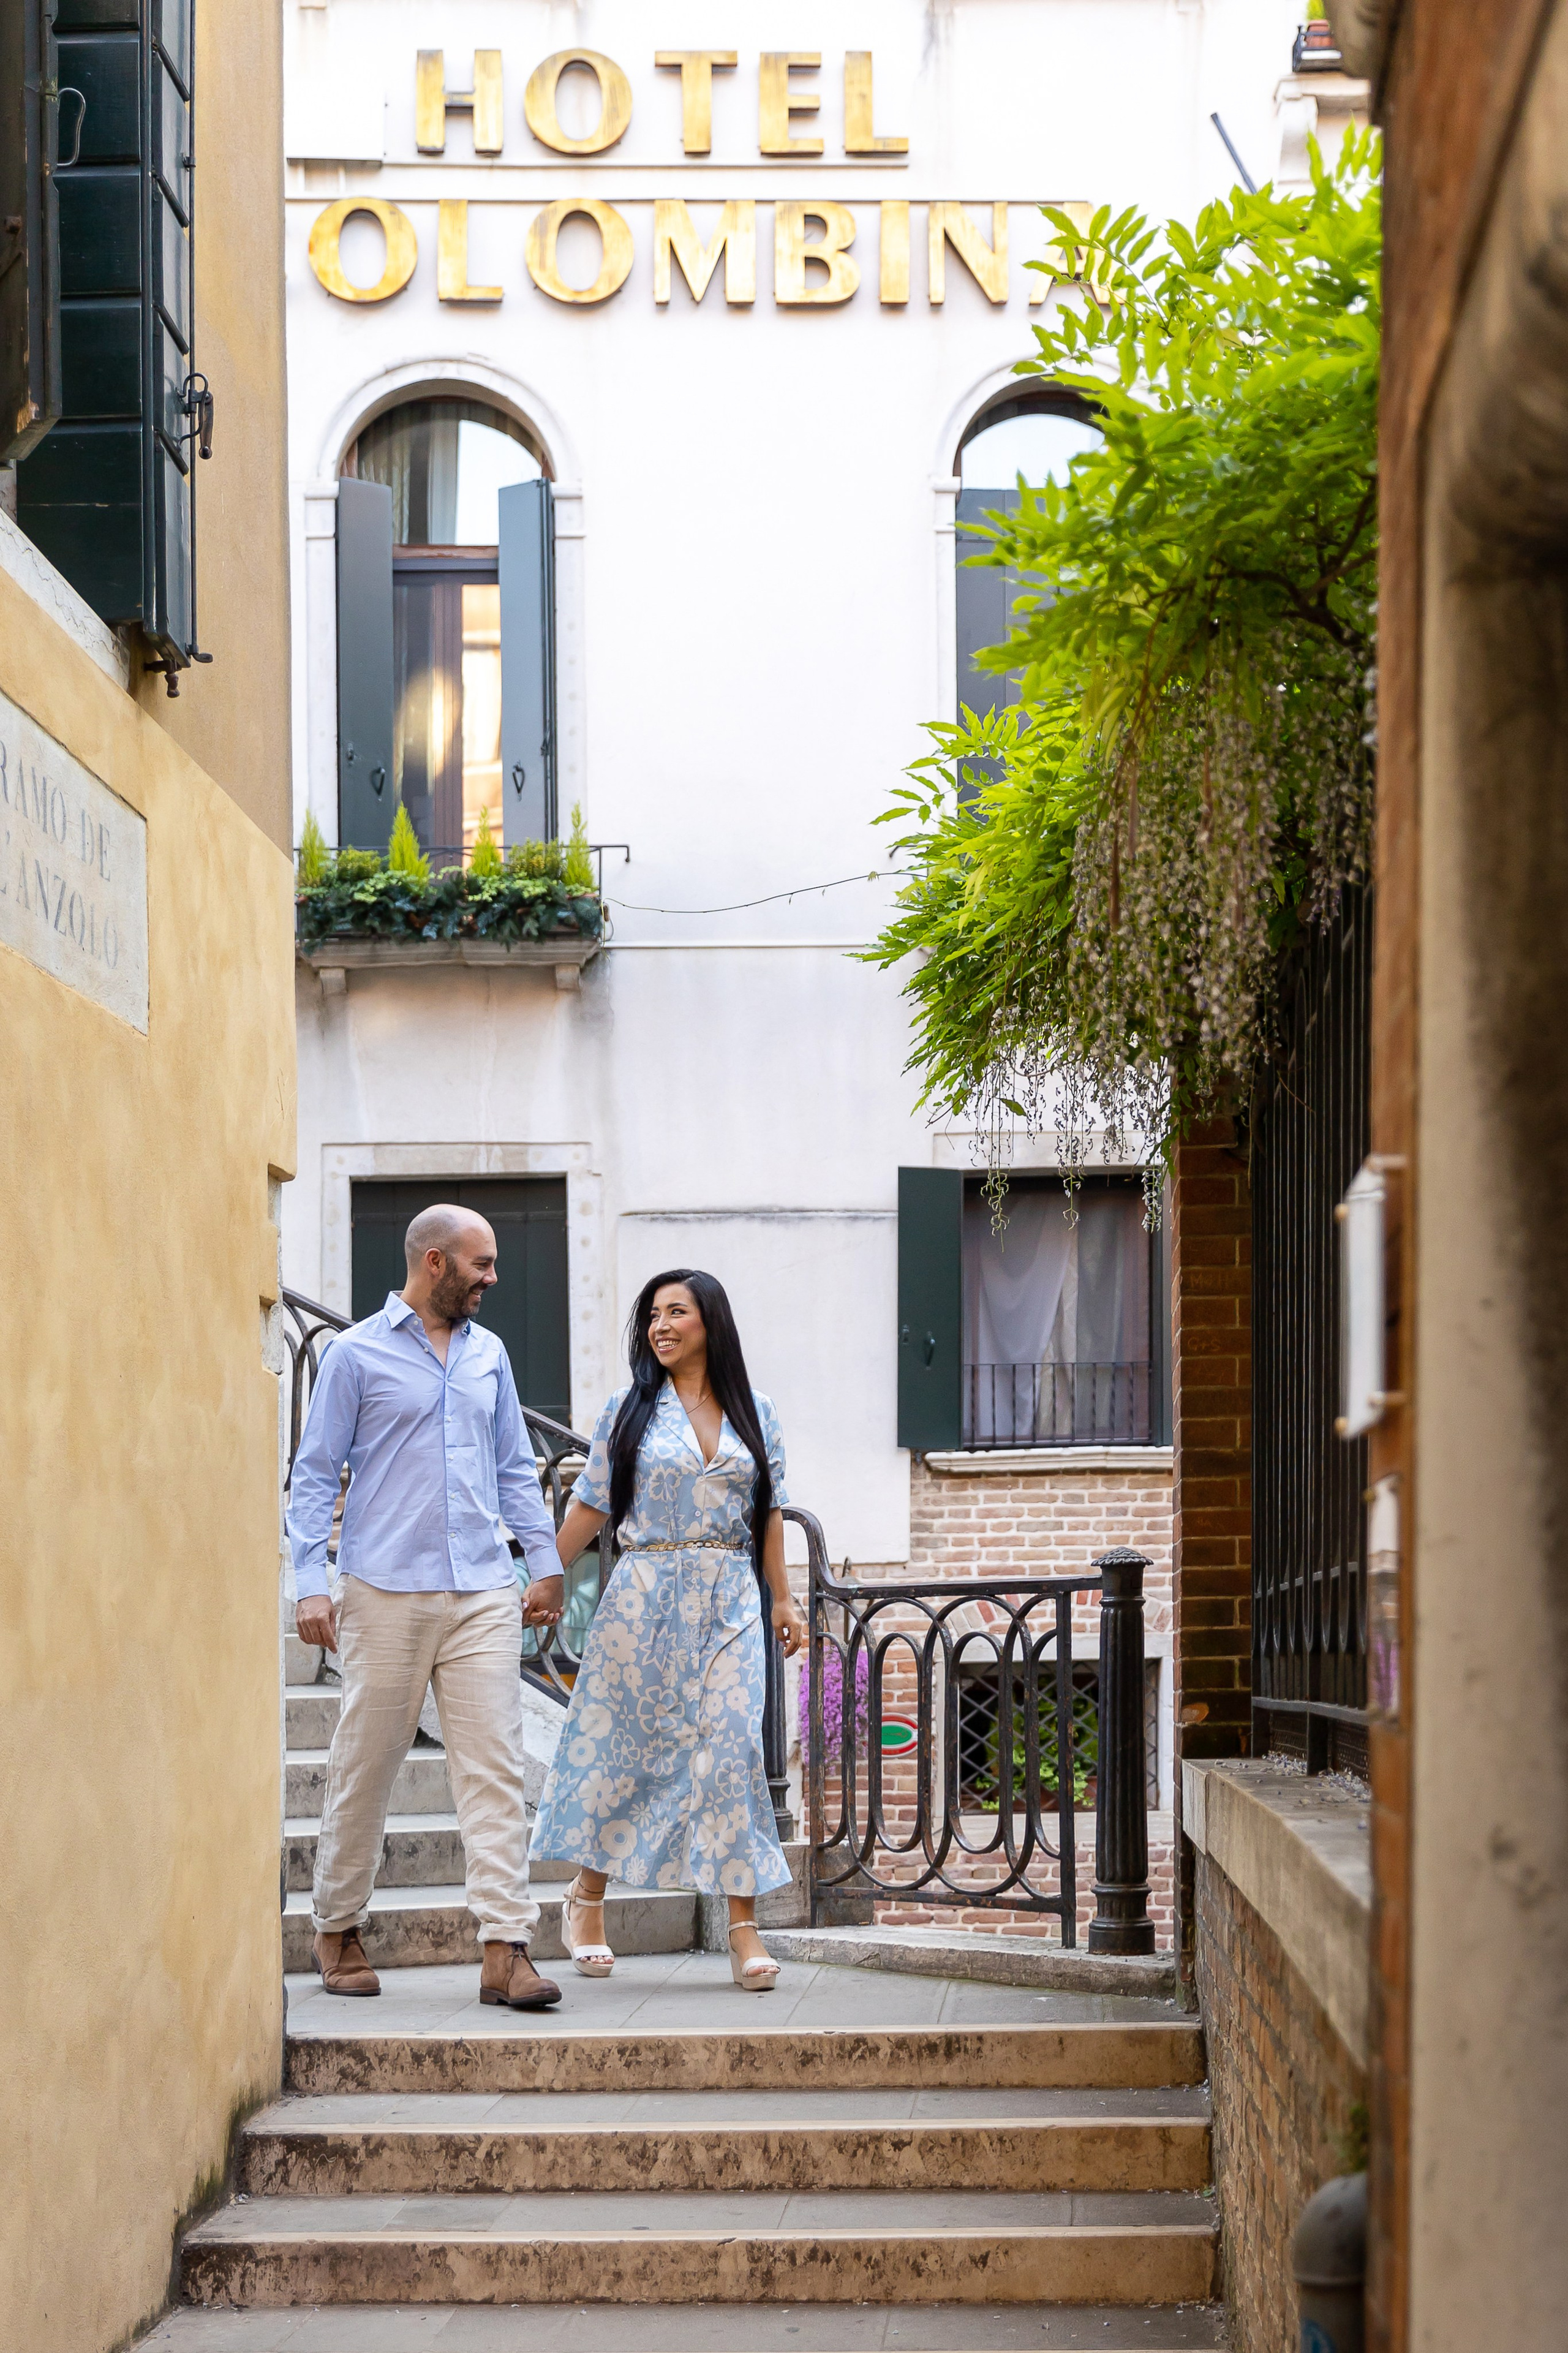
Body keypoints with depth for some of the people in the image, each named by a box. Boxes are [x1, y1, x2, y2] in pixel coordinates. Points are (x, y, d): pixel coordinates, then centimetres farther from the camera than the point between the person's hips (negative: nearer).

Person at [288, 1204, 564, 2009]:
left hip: (483, 1595, 4)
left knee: (495, 1769, -5)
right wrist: (310, 1585, -8)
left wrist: (546, 1562, 13)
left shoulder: (488, 1355, 15)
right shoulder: (357, 1354, 1)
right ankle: (337, 1929, 20)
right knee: (364, 1769, 3)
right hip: (386, 1594, -4)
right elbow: (315, 1475, 0)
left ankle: (506, 1949, -9)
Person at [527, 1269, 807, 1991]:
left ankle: (743, 1927, -7)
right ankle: (586, 1902, 20)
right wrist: (549, 1579, 3)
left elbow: (768, 1513, 13)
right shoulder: (630, 1409, 4)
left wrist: (782, 1600, 11)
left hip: (729, 1602, 1)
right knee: (622, 1743, 3)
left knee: (731, 1745, -7)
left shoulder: (753, 1413, 9)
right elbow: (591, 1504, 6)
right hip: (645, 1597, -1)